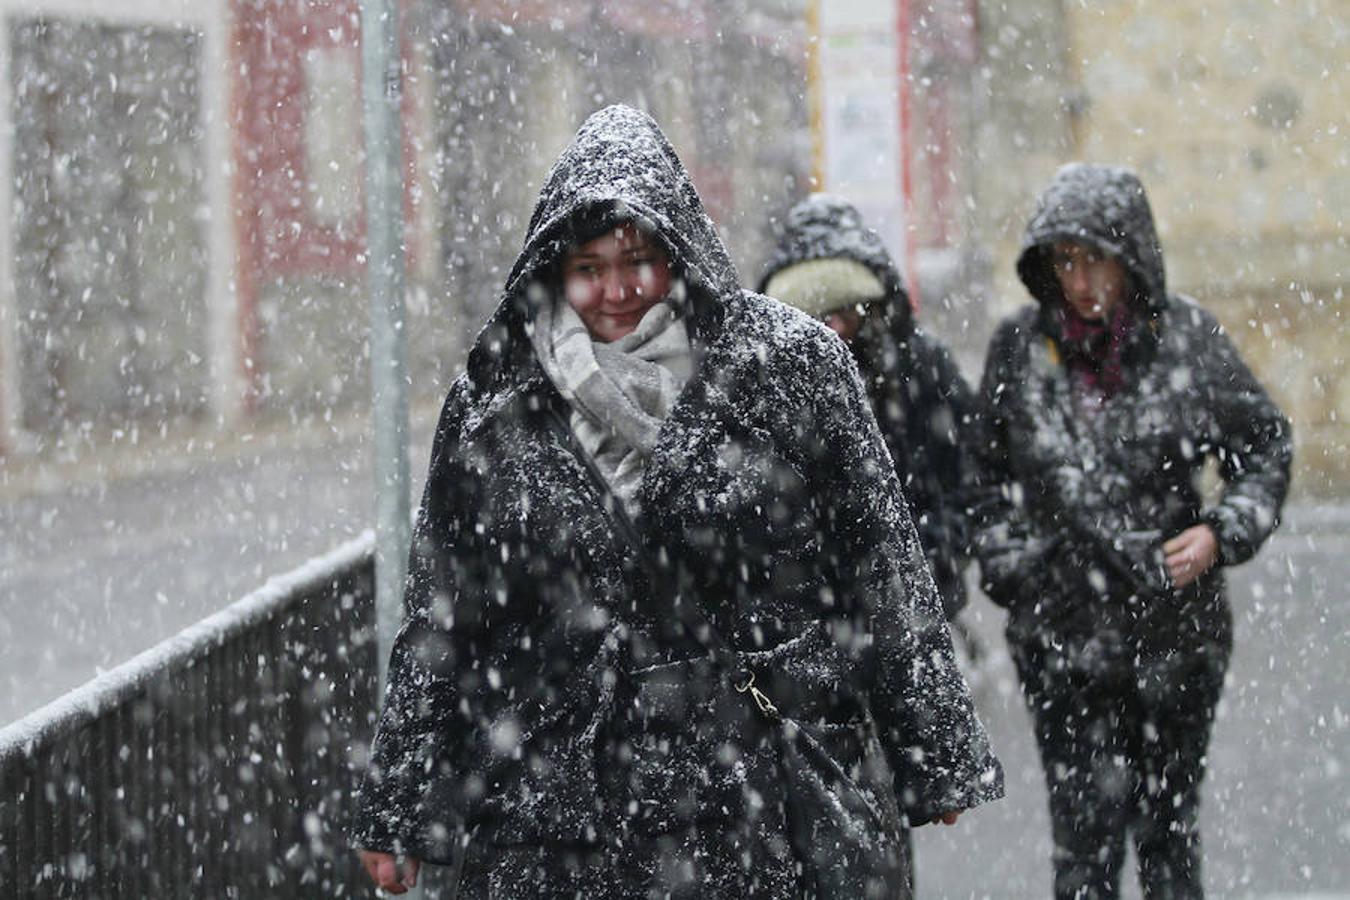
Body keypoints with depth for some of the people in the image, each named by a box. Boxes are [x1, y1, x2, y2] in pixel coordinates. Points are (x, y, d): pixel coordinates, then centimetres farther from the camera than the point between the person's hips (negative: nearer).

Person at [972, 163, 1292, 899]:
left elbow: (1264, 448, 6)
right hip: (1062, 631, 0)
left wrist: (1223, 534, -8)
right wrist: (1005, 560, 2)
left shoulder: (1188, 340, -2)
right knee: (1086, 837, -7)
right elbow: (990, 472, 13)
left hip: (1176, 629, 0)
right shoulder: (1018, 348, 1)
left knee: (1169, 832, 9)